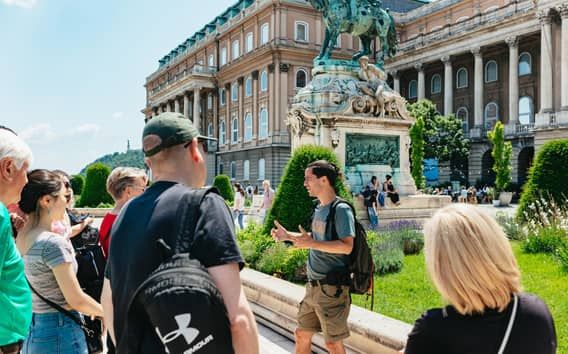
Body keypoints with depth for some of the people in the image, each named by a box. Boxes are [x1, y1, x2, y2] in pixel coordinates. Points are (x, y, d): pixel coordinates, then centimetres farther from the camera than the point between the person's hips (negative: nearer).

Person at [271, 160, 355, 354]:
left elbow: (346, 246, -24)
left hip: (332, 287, -8)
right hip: (313, 285, 9)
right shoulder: (319, 208, 10)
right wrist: (287, 235, 15)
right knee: (301, 334, 17)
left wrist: (311, 244, -29)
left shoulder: (341, 209, -16)